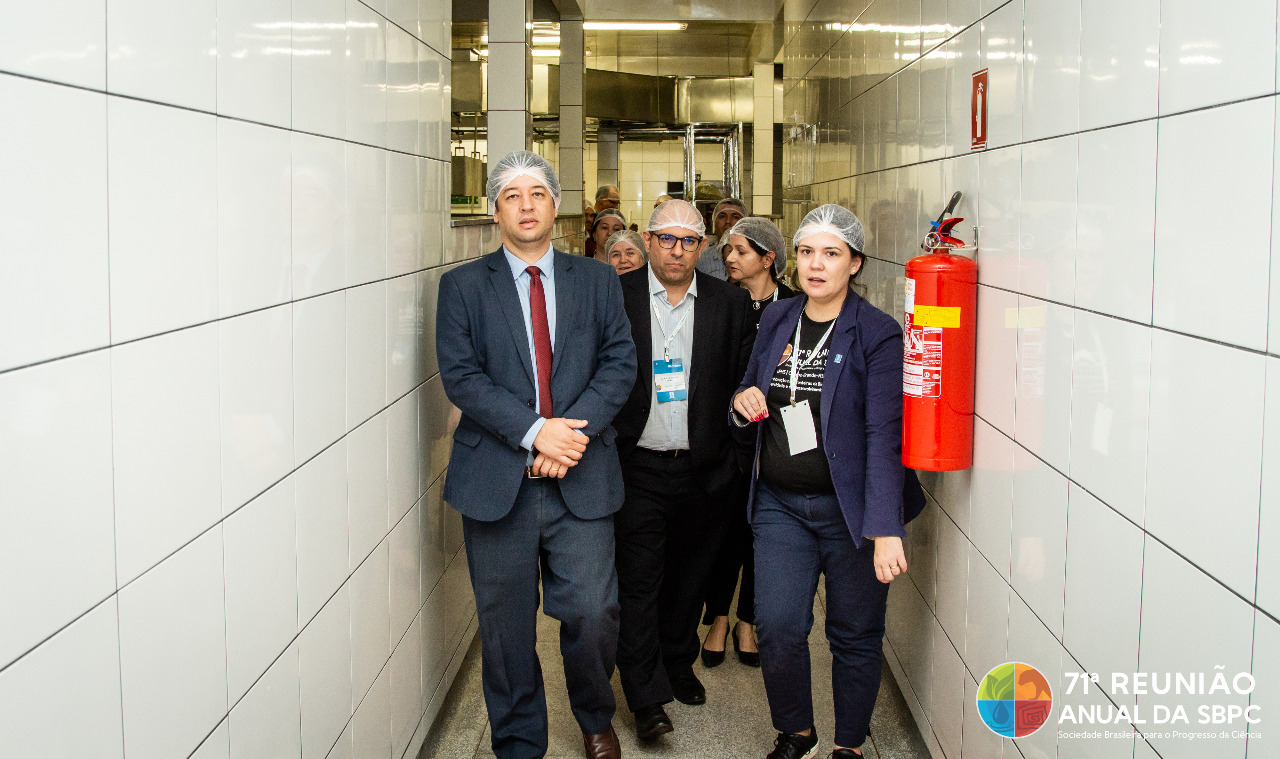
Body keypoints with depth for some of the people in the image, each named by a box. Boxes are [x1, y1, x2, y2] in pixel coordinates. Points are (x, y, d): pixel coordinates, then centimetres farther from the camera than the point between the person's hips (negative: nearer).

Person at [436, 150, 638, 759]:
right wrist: (534, 431, -15)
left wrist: (574, 427, -13)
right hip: (497, 480, 0)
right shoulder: (463, 286, 5)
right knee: (506, 628, 8)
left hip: (581, 479, 1)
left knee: (592, 614, -2)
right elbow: (460, 375, -5)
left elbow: (619, 364, 3)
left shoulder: (597, 281, 11)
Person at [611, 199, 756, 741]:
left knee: (690, 573, 16)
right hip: (638, 467, -2)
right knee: (638, 578, -1)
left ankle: (678, 663, 36)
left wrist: (736, 455, 1)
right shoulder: (615, 297, -4)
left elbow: (744, 381, 5)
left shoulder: (729, 302, 2)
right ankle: (647, 697, 6)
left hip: (702, 468, 3)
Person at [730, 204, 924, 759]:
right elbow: (752, 392, 22)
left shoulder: (877, 334, -11)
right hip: (780, 505, 4)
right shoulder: (775, 320, 7)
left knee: (855, 636, 7)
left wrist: (886, 529, -27)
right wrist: (743, 401, -4)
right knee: (777, 628, -1)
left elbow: (884, 434, -19)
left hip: (849, 509, -4)